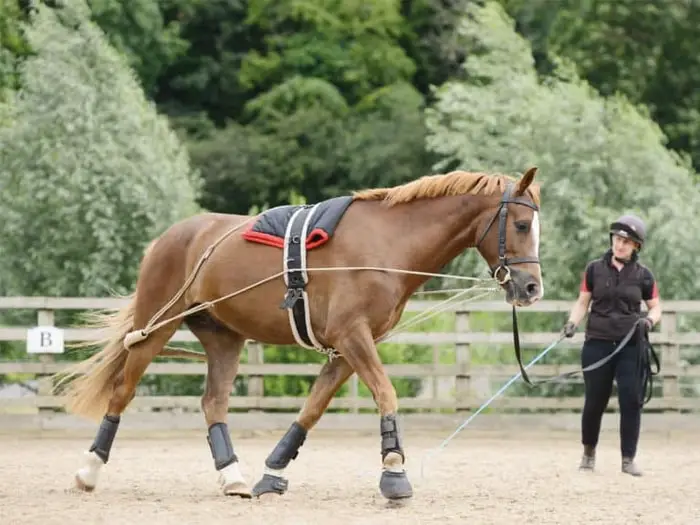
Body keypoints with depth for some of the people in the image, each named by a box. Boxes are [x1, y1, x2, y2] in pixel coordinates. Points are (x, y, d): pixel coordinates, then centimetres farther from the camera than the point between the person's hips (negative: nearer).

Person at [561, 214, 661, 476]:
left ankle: (628, 459, 3)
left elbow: (655, 307, 10)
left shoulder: (643, 275, 2)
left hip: (631, 346, 0)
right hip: (598, 344, 0)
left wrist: (649, 319, -12)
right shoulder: (594, 269, 3)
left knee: (631, 400, -6)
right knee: (594, 401, 4)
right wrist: (572, 323, -10)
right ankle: (588, 452, 25)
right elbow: (582, 302, 7)